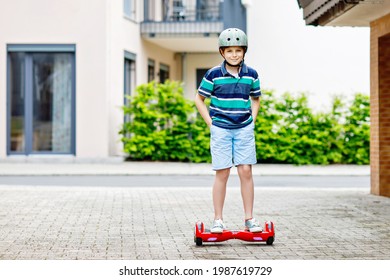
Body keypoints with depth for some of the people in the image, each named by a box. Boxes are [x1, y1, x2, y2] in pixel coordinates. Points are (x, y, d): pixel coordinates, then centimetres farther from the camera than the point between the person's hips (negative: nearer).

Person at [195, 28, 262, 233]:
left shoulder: (251, 75, 2)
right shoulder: (214, 75, -6)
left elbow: (255, 99, 19)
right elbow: (199, 98, 5)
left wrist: (252, 120, 7)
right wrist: (210, 122, -1)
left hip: (244, 129, 2)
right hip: (220, 129, -2)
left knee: (246, 172, -1)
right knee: (222, 173, -1)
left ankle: (249, 219, 7)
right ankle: (218, 220, 6)